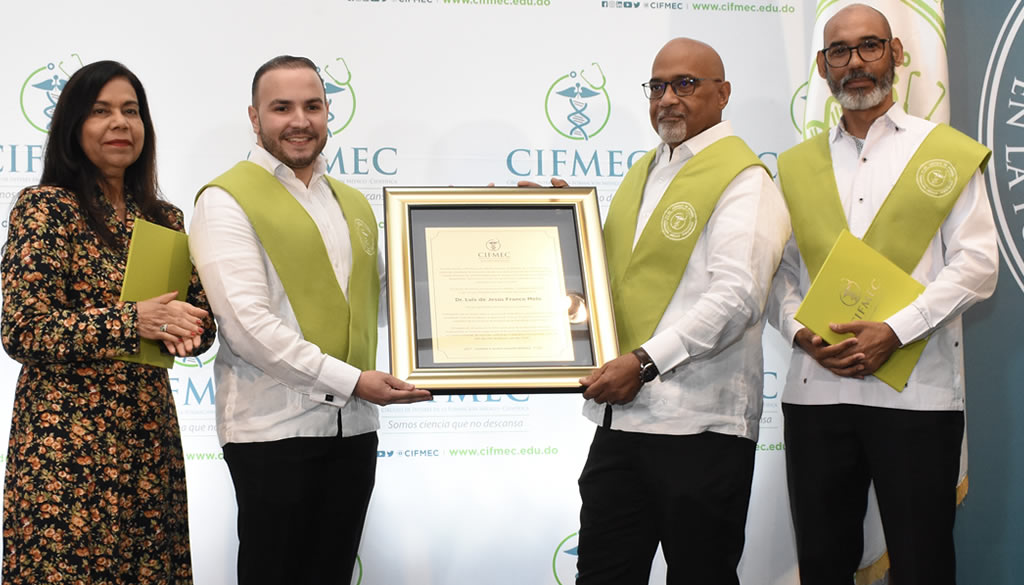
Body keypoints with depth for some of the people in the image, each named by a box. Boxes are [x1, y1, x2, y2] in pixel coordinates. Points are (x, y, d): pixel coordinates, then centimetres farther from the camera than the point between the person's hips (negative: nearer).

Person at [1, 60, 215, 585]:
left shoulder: (165, 218, 12)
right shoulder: (47, 206, -5)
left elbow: (203, 318, 14)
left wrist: (185, 328, -10)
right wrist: (134, 321, -18)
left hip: (150, 433, 6)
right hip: (68, 437, -5)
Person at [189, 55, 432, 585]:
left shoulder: (353, 203, 17)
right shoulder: (227, 199, -5)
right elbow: (247, 323, -15)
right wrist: (349, 380, -17)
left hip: (353, 423, 6)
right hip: (274, 426, -6)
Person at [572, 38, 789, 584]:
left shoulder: (742, 180, -7)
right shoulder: (641, 173, 20)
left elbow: (737, 298, -19)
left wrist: (645, 361, -22)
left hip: (698, 424, -8)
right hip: (621, 416, 8)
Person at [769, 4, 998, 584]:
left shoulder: (947, 153, 6)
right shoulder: (798, 165, 15)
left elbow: (977, 265, -3)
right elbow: (778, 274, 12)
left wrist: (895, 331, -15)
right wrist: (802, 333, -8)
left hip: (918, 392, -3)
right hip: (816, 390, 3)